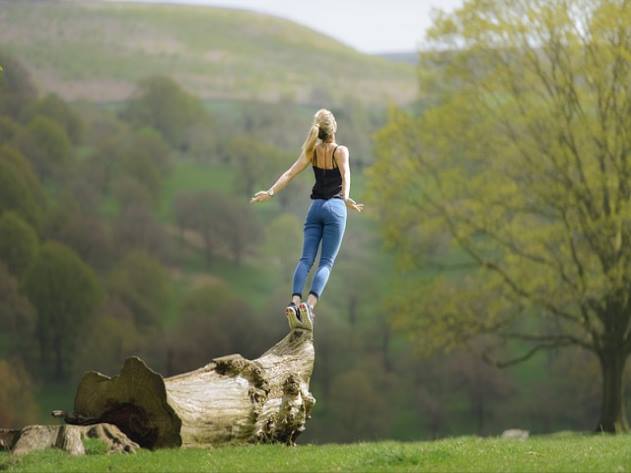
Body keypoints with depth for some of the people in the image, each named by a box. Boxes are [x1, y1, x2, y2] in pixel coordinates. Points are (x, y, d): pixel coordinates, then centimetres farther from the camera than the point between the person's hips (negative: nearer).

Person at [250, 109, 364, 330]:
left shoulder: (312, 151, 7)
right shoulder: (341, 151, -4)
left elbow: (289, 174, -1)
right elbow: (345, 175, -22)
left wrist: (270, 192, -4)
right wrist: (346, 198, -35)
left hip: (316, 207, 4)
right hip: (335, 207, -3)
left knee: (306, 259, -3)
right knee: (326, 262, -7)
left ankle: (295, 302, -25)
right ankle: (309, 304, -27)